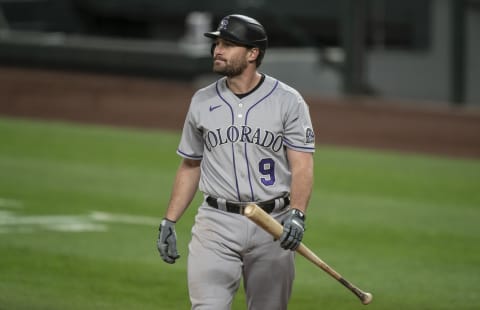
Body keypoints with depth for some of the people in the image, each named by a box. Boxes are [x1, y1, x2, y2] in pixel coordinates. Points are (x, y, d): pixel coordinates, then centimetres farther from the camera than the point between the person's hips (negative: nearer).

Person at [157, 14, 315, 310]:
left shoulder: (287, 101, -2)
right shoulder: (202, 101, 8)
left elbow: (302, 165, -9)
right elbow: (190, 166, 16)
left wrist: (297, 214, -25)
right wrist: (169, 221, 8)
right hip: (216, 223, 2)